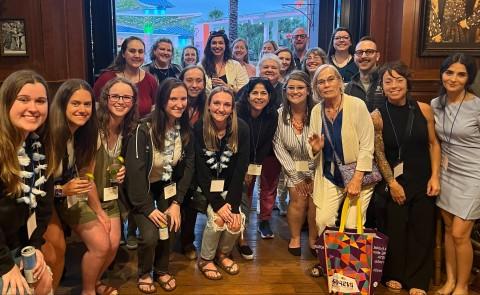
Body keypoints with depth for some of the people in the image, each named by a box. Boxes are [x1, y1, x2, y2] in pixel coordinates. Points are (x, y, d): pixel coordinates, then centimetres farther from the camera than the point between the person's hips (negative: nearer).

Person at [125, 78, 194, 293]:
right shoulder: (144, 130, -24)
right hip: (143, 188, -4)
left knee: (169, 227, -12)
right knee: (150, 235, -16)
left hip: (168, 186, 4)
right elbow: (135, 170, -23)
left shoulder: (185, 130, -8)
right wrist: (147, 208, -20)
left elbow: (188, 167, -4)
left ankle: (161, 270, 18)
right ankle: (144, 273, 16)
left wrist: (177, 202, -10)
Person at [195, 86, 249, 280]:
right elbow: (201, 171, -16)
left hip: (229, 186, 2)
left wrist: (232, 203, -19)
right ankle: (205, 260, 5)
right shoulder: (198, 129, -17)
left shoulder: (241, 129, -13)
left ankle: (223, 254, 13)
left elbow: (241, 169, -13)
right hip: (205, 187, -2)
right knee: (217, 218, -23)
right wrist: (217, 203, -21)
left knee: (236, 220, -18)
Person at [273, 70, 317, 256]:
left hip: (316, 166, -1)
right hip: (293, 166, 1)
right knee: (298, 199, -11)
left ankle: (313, 239, 8)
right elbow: (278, 146, -7)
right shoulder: (280, 114, -11)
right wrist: (295, 175, -7)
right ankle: (294, 238, 13)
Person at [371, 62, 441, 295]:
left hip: (423, 182, 2)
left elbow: (433, 144, 3)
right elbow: (379, 153, -6)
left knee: (422, 231, 10)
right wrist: (392, 183, -7)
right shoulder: (377, 116, -9)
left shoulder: (424, 110, -4)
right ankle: (393, 275, 29)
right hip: (393, 182, -2)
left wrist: (435, 177, -3)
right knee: (394, 231, 8)